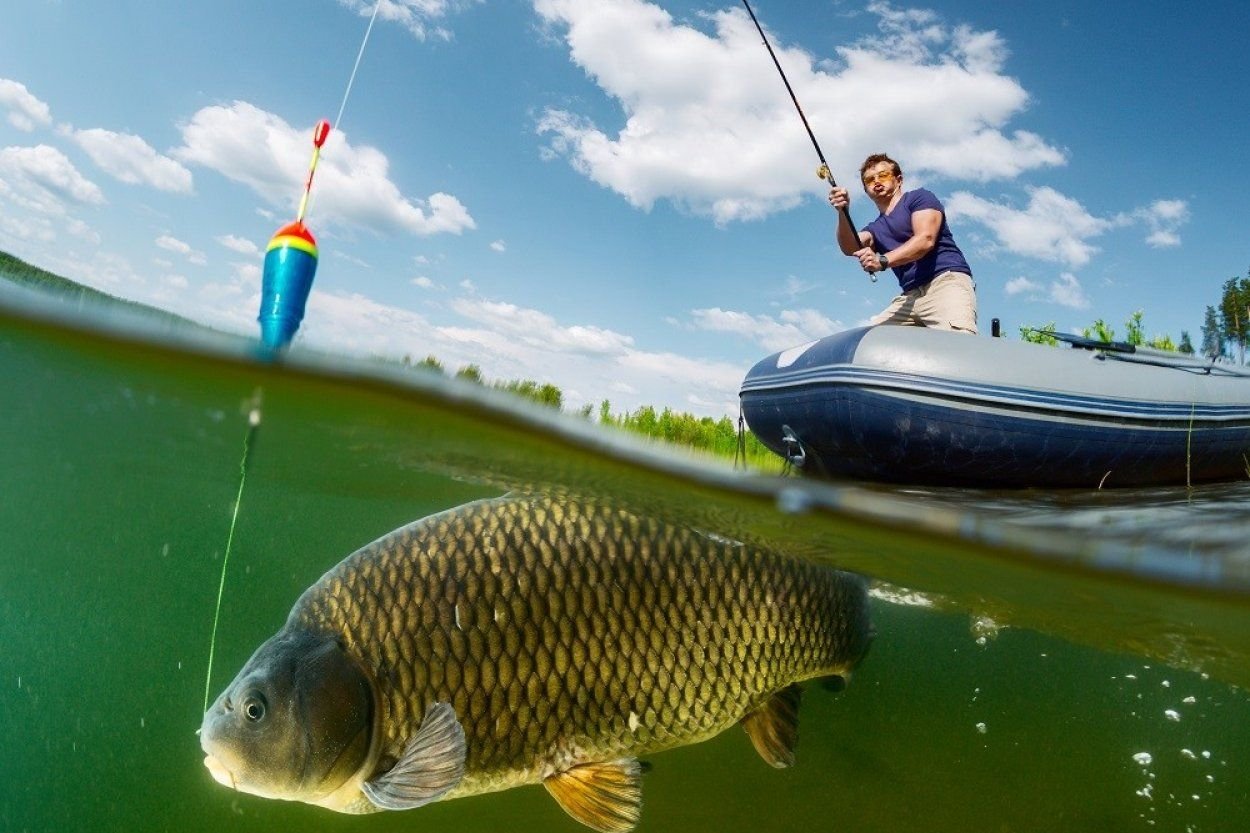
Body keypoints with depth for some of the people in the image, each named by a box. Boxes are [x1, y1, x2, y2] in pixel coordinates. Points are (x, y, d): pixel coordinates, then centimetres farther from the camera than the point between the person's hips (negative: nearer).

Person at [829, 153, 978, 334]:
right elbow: (850, 248, 3)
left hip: (947, 280, -6)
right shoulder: (875, 228, 26)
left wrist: (882, 261, -22)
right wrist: (843, 212, -15)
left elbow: (925, 240, -8)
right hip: (909, 296, 6)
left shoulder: (919, 197, 11)